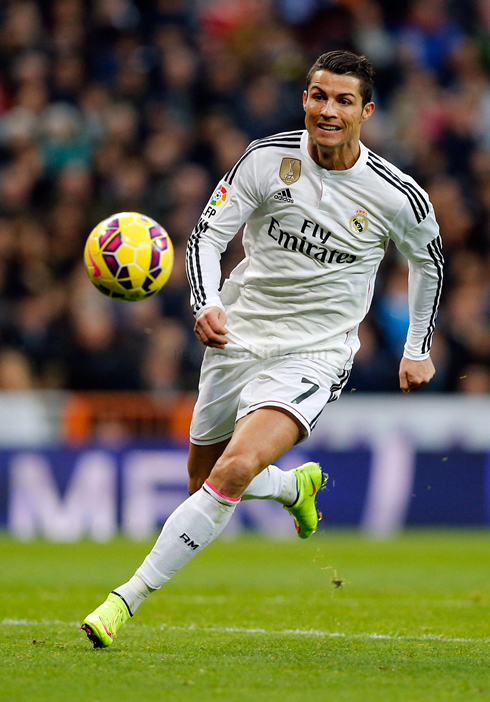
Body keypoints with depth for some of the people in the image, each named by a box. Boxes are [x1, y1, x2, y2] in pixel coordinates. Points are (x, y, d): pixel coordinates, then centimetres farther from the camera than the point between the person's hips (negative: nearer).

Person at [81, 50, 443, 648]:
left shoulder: (397, 196, -7)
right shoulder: (268, 158, -8)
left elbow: (428, 259, 13)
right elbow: (207, 234, -5)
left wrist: (418, 350, 19)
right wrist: (205, 305, -24)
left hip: (314, 354, -3)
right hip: (238, 335, 3)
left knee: (233, 470, -26)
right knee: (203, 479, 16)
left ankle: (127, 598, -22)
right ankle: (295, 486, 50)